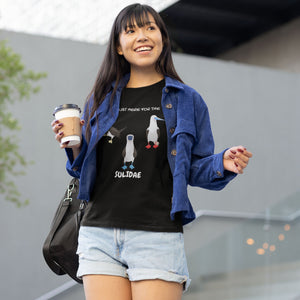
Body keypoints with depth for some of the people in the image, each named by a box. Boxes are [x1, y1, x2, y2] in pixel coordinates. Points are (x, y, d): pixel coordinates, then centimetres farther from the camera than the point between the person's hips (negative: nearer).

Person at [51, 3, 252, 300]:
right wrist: (74, 147, -2)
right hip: (99, 234, 3)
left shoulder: (187, 100, 6)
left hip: (158, 235, -2)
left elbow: (197, 168, 8)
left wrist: (223, 163, -12)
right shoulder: (100, 101, 13)